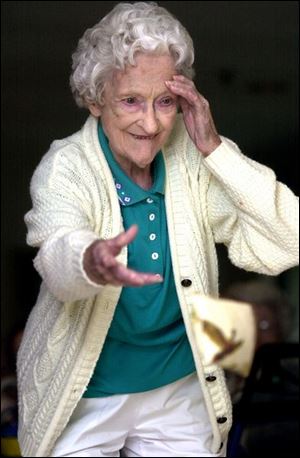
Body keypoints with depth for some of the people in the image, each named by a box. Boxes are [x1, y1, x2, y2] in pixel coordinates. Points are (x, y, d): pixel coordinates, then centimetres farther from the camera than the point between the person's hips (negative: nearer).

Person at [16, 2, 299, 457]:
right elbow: (57, 253, -36)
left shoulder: (194, 163, -8)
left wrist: (214, 148, -22)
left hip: (180, 390, 3)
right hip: (83, 397, -2)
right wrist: (91, 263, -60)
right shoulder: (66, 167, -16)